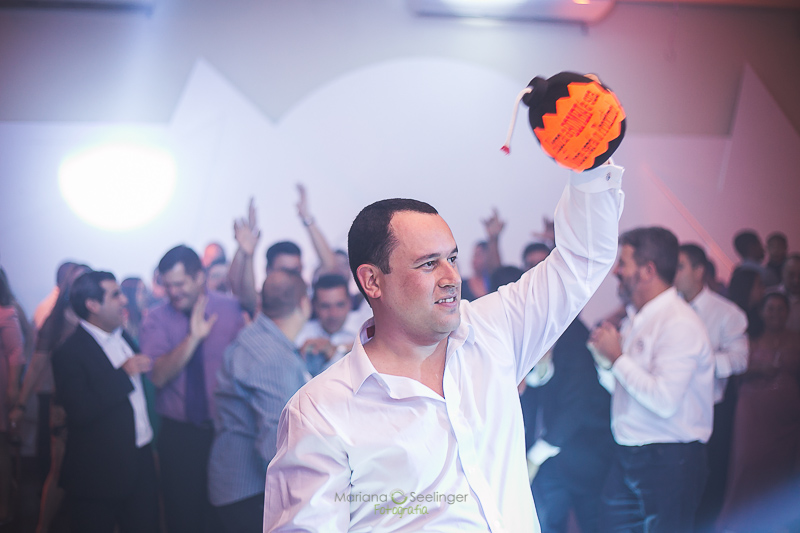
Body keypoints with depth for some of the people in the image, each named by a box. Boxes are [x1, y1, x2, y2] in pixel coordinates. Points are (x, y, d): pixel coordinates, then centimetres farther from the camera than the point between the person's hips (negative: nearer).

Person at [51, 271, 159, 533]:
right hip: (99, 474, -7)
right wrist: (123, 374, -22)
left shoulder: (125, 339, 10)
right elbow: (80, 411, -25)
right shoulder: (70, 353, -14)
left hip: (141, 462, 7)